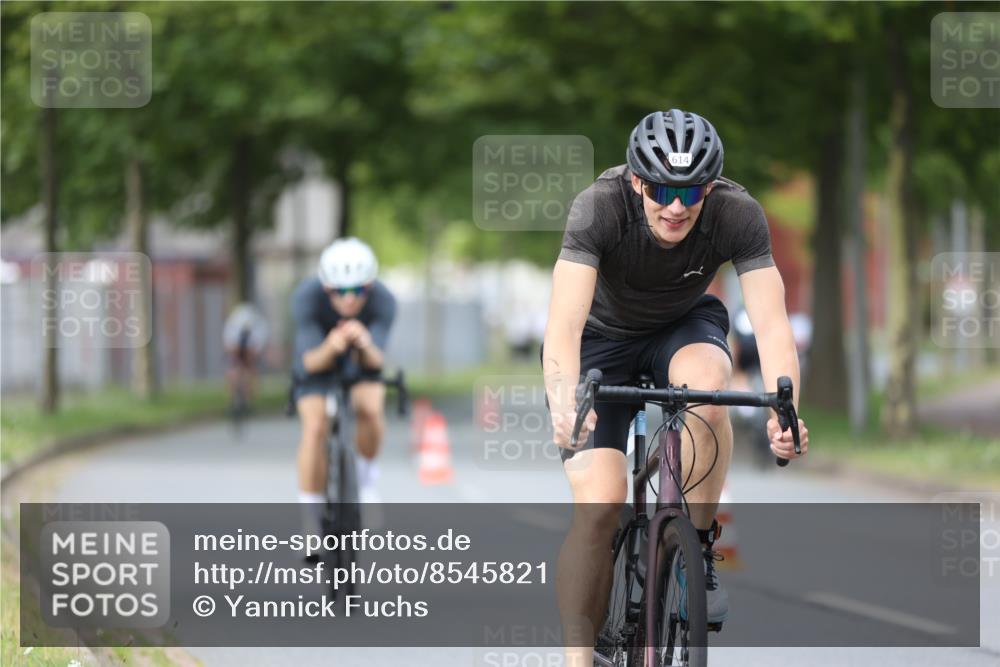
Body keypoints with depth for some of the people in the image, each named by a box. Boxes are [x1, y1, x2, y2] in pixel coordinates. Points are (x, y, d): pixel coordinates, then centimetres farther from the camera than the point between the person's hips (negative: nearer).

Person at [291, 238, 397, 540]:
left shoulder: (383, 300, -30)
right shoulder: (307, 297, -32)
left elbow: (376, 360, -34)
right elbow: (311, 362, -33)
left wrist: (366, 346, -58)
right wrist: (329, 348, -56)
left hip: (360, 367, 1)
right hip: (317, 365, -1)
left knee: (371, 407, -30)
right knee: (315, 426, -25)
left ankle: (366, 477, -2)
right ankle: (312, 518, -11)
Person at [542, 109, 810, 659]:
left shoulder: (738, 214, -28)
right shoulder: (599, 207, -33)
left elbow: (771, 324, -34)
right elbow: (563, 325, -43)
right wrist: (564, 404, -62)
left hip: (682, 326, 1)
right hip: (601, 337, -1)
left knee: (704, 382, -35)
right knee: (598, 504, -18)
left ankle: (698, 550, -16)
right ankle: (580, 660, -10)